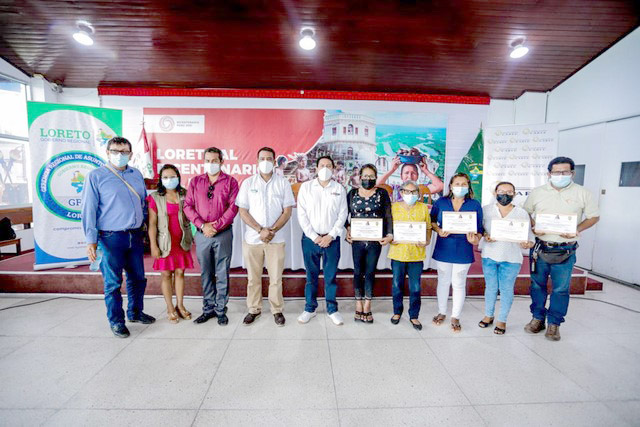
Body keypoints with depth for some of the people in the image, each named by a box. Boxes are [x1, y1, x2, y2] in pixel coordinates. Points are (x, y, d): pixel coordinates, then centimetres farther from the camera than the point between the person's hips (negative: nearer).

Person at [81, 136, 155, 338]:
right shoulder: (96, 176, -3)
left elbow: (144, 201, 19)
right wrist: (91, 240, -12)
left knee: (138, 278, 14)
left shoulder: (136, 174, 12)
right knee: (113, 282, 4)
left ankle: (135, 313, 33)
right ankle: (116, 321, 20)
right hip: (110, 238, -5)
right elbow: (88, 210, -6)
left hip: (135, 236, 5)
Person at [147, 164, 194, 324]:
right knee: (166, 274, 5)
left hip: (181, 241, 2)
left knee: (180, 272, 8)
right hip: (165, 242, -2)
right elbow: (152, 224, -5)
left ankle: (180, 306, 20)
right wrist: (153, 245, -9)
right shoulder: (155, 198, -3)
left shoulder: (184, 195, 6)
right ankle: (170, 309, 17)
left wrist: (192, 237, 3)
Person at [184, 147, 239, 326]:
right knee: (206, 273, 11)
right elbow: (188, 206, 4)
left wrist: (217, 226, -12)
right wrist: (202, 225, -9)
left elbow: (233, 207, -6)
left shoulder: (230, 182, 2)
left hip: (223, 234, -2)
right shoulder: (195, 181, 10)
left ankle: (221, 310, 16)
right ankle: (208, 309, 24)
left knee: (222, 274, 4)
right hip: (202, 234, 3)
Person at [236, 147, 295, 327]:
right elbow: (243, 211, -1)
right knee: (253, 278, 10)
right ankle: (254, 309, 27)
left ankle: (277, 310, 21)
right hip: (252, 238, 1)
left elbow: (287, 211, 0)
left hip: (276, 239, -1)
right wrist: (260, 230, -12)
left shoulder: (283, 183, 3)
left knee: (276, 278, 4)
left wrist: (272, 230, -12)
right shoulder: (248, 183, 4)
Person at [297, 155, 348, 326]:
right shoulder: (306, 187, 2)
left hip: (331, 239, 0)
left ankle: (332, 309, 22)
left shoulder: (339, 189, 5)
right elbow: (302, 215, -2)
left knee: (331, 276, 7)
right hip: (310, 238, 0)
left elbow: (342, 215, 2)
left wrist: (330, 236, -7)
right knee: (311, 275, 9)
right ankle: (310, 308, 23)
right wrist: (314, 237, -8)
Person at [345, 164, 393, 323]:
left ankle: (367, 306, 19)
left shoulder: (382, 193, 3)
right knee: (358, 272, 6)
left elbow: (388, 216, 0)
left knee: (370, 272, 6)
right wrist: (348, 229, -4)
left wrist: (390, 234, -9)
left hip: (375, 240, -1)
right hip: (358, 240, 1)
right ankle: (359, 306, 18)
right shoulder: (352, 193, 7)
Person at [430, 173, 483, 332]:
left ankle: (455, 317, 26)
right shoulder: (441, 202, 0)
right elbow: (432, 220, 6)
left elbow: (479, 229, -1)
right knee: (443, 281, 14)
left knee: (459, 284, 9)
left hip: (463, 250, -1)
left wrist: (475, 239, -21)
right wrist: (439, 230, -13)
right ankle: (441, 312, 33)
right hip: (443, 249, 1)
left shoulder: (475, 205, -1)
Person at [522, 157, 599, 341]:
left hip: (565, 251, -1)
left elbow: (594, 216, 7)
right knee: (537, 285, 11)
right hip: (539, 248, 1)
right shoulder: (537, 192, 3)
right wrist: (533, 227, -9)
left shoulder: (582, 194, 1)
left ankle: (554, 323, 21)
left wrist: (578, 229, -12)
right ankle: (538, 318, 27)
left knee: (561, 289, 5)